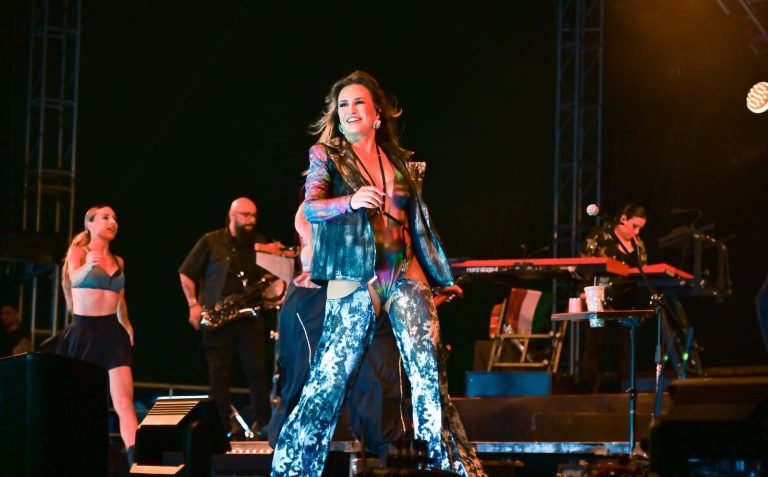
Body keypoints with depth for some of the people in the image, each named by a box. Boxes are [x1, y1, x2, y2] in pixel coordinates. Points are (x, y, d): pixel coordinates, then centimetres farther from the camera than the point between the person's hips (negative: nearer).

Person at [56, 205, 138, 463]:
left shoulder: (118, 262, 14)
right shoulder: (78, 252, -2)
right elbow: (74, 278, -22)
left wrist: (126, 325, 20)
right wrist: (88, 267, -42)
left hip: (112, 332, 3)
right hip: (83, 331, -3)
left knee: (125, 401, -12)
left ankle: (135, 459, -24)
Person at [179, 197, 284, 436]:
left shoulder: (260, 243, 10)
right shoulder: (211, 242, 1)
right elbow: (186, 274, 4)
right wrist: (194, 305, -5)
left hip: (249, 316, 2)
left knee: (257, 369, -5)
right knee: (219, 373, 1)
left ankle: (263, 422, 0)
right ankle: (224, 425, 6)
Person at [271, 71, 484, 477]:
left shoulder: (402, 163, 14)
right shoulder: (326, 155, 4)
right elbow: (311, 207, -12)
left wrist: (443, 277, 22)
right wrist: (350, 201, -32)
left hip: (405, 278, 3)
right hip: (353, 281, -3)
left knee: (429, 374, -5)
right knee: (329, 380, -6)